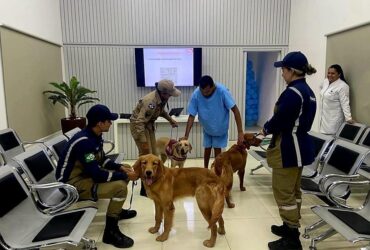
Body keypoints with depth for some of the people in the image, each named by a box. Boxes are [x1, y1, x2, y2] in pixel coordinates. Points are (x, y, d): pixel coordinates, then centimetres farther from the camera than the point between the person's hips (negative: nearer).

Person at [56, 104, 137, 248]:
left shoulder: (95, 136, -1)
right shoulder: (84, 142, -30)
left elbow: (102, 159, 13)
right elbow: (97, 175, -30)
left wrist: (120, 167, 0)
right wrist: (124, 176, -21)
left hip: (86, 173, 10)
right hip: (73, 184, -10)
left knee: (121, 175, 11)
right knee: (120, 186, -25)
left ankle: (117, 211, 29)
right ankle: (111, 232, -8)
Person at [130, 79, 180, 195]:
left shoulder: (162, 98, -7)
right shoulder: (150, 102, -33)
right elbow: (139, 122, -34)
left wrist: (170, 119, 8)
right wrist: (143, 142, -34)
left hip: (149, 125, 9)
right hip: (138, 126, -9)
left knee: (153, 154, 11)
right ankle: (145, 189, 4)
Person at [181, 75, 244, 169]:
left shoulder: (222, 91, -32)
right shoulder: (196, 94, -27)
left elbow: (235, 110, -28)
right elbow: (191, 116, -20)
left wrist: (240, 132, -33)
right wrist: (186, 136, -26)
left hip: (220, 128, -2)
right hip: (207, 128, 2)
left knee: (217, 149, 1)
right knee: (207, 149, 14)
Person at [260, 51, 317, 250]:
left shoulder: (292, 92, -21)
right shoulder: (308, 91, 10)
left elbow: (279, 120, -20)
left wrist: (266, 128, 1)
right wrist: (271, 127, 8)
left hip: (288, 148, -10)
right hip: (300, 145, 10)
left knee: (283, 192, 1)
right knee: (293, 190, 19)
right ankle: (290, 227, 34)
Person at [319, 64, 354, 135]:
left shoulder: (342, 86, -17)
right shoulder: (325, 81, 4)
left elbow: (345, 103, -19)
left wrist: (348, 118, -22)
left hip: (334, 117, -7)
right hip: (323, 115, 7)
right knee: (323, 134, 9)